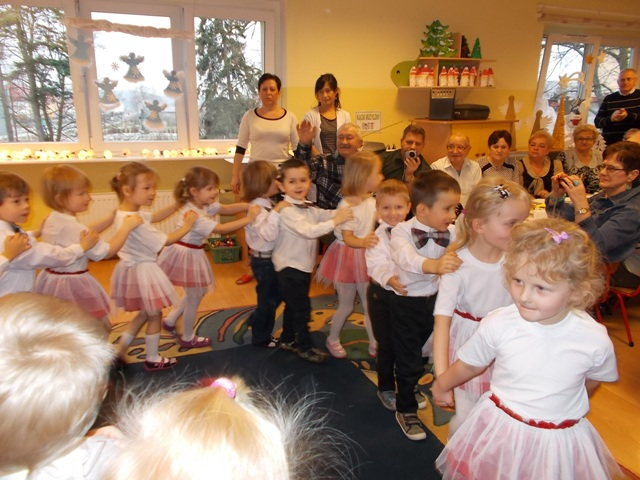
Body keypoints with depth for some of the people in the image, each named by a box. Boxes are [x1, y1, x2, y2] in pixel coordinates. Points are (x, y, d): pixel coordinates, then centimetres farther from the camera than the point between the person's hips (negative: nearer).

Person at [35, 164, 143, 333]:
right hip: (72, 284, -10)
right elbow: (107, 251, -23)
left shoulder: (52, 220, 4)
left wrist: (111, 218, 13)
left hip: (53, 280, 10)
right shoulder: (72, 227, -27)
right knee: (103, 328, 4)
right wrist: (127, 227, -17)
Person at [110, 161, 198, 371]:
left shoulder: (124, 213, 1)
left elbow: (155, 216, 15)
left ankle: (120, 348, 29)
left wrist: (177, 205, 7)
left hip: (133, 269, 10)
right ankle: (152, 359, 25)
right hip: (143, 271, -10)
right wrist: (186, 226, -10)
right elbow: (164, 241, -22)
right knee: (154, 315, 10)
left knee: (144, 313, 25)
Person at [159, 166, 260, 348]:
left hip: (192, 254, 9)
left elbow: (226, 209, -3)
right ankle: (188, 338, 26)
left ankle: (170, 320, 36)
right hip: (187, 255, -9)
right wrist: (247, 219, -32)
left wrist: (249, 205, -17)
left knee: (195, 293, 23)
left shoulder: (205, 205, -1)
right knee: (194, 298, 8)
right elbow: (220, 229, -34)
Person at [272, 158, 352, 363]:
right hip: (290, 268, -9)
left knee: (293, 306, 21)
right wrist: (335, 221, -34)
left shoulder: (308, 208, 8)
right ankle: (305, 346, 16)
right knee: (302, 308, 0)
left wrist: (343, 212, -20)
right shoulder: (287, 211, -23)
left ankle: (288, 339, 37)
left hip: (303, 266, 9)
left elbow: (326, 214, -2)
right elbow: (309, 231, -33)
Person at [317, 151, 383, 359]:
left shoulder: (371, 201, -1)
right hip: (347, 256, -6)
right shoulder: (347, 206, -22)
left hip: (366, 257, 6)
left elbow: (376, 224, 14)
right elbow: (347, 238, -26)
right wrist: (363, 242, -46)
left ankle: (374, 344, 28)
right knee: (346, 306, 9)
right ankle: (332, 340, 33)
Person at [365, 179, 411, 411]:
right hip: (383, 295, -3)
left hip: (408, 293, 3)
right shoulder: (377, 237, -14)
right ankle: (386, 389, 30)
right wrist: (391, 280, -42)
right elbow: (377, 266, -25)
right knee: (387, 344, 8)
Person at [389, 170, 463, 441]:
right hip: (406, 302, -4)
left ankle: (412, 387, 55)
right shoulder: (402, 231, -24)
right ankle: (406, 411, 29)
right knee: (407, 357, 8)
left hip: (435, 298, 5)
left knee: (420, 350, 26)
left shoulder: (451, 232, -10)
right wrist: (433, 265, -62)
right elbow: (405, 256, -44)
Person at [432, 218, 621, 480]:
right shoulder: (497, 324, -22)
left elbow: (592, 381, 4)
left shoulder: (596, 340, -19)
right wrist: (441, 386, 13)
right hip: (499, 432, 0)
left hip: (561, 442, 0)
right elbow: (469, 366, -2)